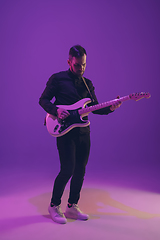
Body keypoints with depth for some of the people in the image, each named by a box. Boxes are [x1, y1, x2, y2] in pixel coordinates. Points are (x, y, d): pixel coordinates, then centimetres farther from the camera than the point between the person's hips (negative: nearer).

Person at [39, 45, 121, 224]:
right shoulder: (57, 79, -1)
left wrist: (110, 108, -5)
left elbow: (95, 108, 13)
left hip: (83, 132, 6)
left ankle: (72, 207, 23)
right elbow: (43, 100, -1)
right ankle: (54, 206, 12)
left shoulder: (87, 83, 15)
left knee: (80, 170, 8)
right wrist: (56, 110, -19)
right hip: (65, 131, -6)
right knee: (67, 170, -10)